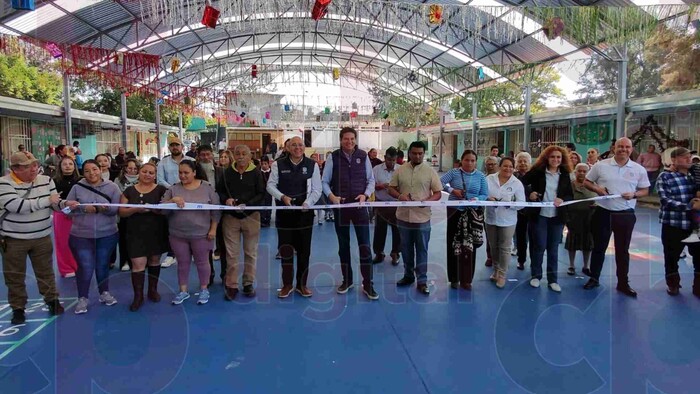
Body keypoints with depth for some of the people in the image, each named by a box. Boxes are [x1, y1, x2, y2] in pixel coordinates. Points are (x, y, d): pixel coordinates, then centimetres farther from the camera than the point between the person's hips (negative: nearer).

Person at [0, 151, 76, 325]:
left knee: (45, 271, 16)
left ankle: (52, 300, 31)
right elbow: (16, 206, -28)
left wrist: (65, 203, -19)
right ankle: (18, 308, 24)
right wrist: (46, 200, -25)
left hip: (42, 237, 3)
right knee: (15, 276, 10)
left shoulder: (46, 180, 0)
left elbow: (55, 204, 5)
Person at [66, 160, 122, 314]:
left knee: (103, 266, 14)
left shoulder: (112, 187, -1)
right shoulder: (77, 187, 0)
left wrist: (105, 208, -25)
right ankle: (82, 298, 14)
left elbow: (117, 208, -6)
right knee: (85, 267, -3)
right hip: (81, 235, -1)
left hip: (107, 234, 1)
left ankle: (104, 293, 31)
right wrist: (84, 208, -18)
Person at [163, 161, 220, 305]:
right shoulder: (173, 189, 1)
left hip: (201, 234, -2)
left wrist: (213, 229, -6)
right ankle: (183, 291, 28)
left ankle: (204, 290, 26)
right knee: (183, 263, 13)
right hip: (178, 235, 2)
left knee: (202, 262, 10)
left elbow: (216, 210, -2)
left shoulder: (207, 187, -5)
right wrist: (172, 200, -20)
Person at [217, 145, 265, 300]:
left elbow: (261, 194, -6)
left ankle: (248, 283, 21)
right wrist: (226, 199, -13)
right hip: (230, 216, 1)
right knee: (231, 253, 4)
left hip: (251, 216, -1)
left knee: (250, 252, 9)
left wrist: (247, 205, -20)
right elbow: (219, 191, 9)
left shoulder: (256, 172, -2)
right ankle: (231, 285, 13)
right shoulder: (227, 172, 5)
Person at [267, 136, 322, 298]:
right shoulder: (278, 165, 2)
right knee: (285, 250, 5)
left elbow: (317, 189, 1)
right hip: (284, 213, 0)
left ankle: (302, 284, 21)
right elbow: (270, 185, 0)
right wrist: (282, 197, -17)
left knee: (304, 250, 7)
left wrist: (307, 203, -15)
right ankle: (287, 284, 19)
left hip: (305, 212, 1)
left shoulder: (312, 165, 2)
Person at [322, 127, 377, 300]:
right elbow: (325, 182, 1)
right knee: (343, 245, 12)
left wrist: (365, 194, -11)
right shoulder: (333, 157, -1)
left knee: (364, 245, -2)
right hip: (340, 206, 0)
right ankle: (347, 280, 28)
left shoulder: (363, 156, 1)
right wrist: (331, 196, -16)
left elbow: (371, 179, 6)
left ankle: (367, 285, 7)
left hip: (359, 206, 0)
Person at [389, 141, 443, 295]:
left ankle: (422, 281, 13)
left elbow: (438, 193, -1)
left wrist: (428, 200, -21)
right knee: (406, 249, 15)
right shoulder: (400, 170, 3)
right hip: (403, 216, 3)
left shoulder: (430, 171, -3)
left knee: (422, 250, 5)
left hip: (422, 217, -2)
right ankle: (408, 275, 31)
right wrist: (399, 195, -15)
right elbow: (391, 188, 6)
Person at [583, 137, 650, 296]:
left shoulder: (639, 169, 1)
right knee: (599, 247, 9)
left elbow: (645, 190, 8)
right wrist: (597, 189, -13)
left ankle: (623, 283, 19)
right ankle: (594, 278, 22)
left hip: (626, 215, 1)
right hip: (603, 213, 0)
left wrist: (634, 195, -13)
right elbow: (587, 182, 7)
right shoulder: (601, 165, -1)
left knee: (623, 250, 9)